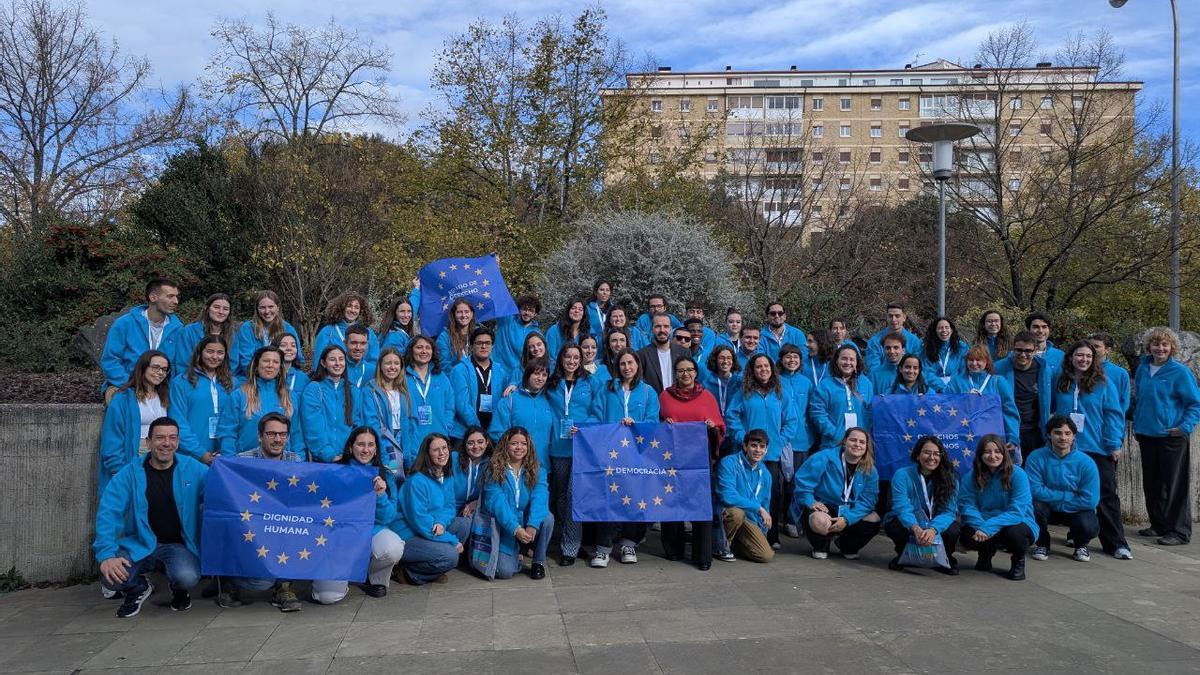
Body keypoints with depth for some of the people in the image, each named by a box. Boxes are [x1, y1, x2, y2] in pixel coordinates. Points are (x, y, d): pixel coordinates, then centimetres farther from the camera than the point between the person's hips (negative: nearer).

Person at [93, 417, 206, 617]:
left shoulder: (193, 469, -2)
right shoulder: (130, 473, -5)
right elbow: (108, 513, -12)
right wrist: (106, 555, -25)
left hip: (178, 545, -1)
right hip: (139, 544, 1)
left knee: (187, 577, -31)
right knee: (110, 576, -27)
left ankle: (180, 591, 12)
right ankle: (139, 588, 13)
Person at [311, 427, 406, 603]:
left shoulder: (385, 476, 4)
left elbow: (387, 518, 0)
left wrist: (381, 495, -19)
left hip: (373, 530, 2)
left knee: (393, 549, -34)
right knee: (327, 596, -21)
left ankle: (375, 580, 1)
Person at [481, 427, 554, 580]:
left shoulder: (537, 471, -1)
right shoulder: (494, 470, -8)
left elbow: (539, 498, -17)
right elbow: (497, 503, -18)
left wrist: (532, 525, -35)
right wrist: (516, 529, -31)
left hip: (529, 524, 2)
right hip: (505, 528, -2)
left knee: (547, 518, -29)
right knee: (504, 571, -21)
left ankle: (538, 563, -5)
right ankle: (514, 558, 18)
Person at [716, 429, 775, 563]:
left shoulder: (765, 474, 5)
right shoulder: (729, 463, -15)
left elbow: (765, 508, 15)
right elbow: (727, 496, -26)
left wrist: (762, 535, 10)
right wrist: (758, 508, -22)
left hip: (749, 520, 5)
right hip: (725, 514, -5)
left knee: (766, 555, -14)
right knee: (737, 512, -38)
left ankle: (733, 545, 15)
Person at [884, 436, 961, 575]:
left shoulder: (950, 478, -8)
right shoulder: (902, 475, -14)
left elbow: (948, 511, -17)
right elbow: (902, 507, -23)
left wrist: (933, 529, -38)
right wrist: (915, 528, -44)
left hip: (937, 526, 1)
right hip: (908, 524, -1)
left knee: (953, 530, -30)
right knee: (895, 526, -32)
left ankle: (944, 559, 5)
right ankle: (903, 555, 3)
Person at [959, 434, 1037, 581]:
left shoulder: (1017, 474, -15)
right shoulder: (971, 477, -4)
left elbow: (1016, 512, -22)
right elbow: (967, 506, -11)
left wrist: (988, 527, -32)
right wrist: (980, 526, -31)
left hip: (1017, 523, -3)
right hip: (983, 523, 3)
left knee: (1014, 533, -37)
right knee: (966, 536, -27)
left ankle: (1018, 560, 1)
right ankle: (986, 552, 12)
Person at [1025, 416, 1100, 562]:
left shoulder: (1086, 463, -17)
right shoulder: (1036, 458, -17)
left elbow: (1090, 500, -20)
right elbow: (1035, 490, -22)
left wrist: (1055, 501, -17)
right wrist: (1068, 495, -20)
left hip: (1076, 510, 0)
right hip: (1047, 508, 0)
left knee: (1089, 527, -31)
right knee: (1034, 506, -32)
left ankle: (1080, 544, 11)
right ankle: (1042, 543, 0)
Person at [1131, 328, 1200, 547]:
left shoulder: (1180, 372, -8)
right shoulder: (1143, 368, 8)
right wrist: (1136, 424, 16)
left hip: (1171, 437, -6)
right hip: (1146, 435, 6)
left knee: (1173, 485, -3)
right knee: (1151, 484, 13)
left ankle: (1179, 531, 5)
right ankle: (1159, 525, 26)